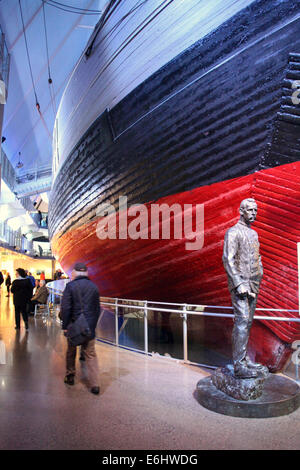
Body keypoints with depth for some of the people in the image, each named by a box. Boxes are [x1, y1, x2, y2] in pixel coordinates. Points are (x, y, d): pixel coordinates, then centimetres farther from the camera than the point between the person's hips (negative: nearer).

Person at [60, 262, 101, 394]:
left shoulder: (70, 286, -8)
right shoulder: (94, 287, 5)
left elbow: (65, 308, -12)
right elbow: (97, 309, 10)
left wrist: (65, 326, -5)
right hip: (90, 326, 2)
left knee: (71, 351, 18)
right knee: (91, 354, 6)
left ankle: (70, 377, 32)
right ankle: (95, 384, 2)